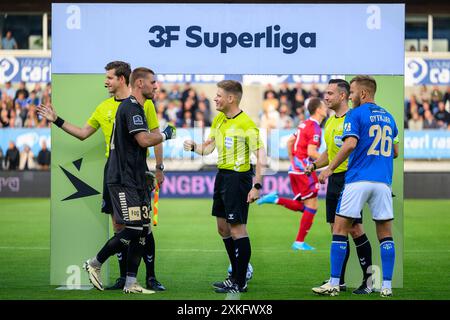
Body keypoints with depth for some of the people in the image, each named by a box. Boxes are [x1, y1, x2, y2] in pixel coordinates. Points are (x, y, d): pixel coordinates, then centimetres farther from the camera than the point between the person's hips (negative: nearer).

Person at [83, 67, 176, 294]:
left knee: (142, 231, 5)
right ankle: (95, 264, 4)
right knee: (132, 230, -12)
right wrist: (165, 134, -7)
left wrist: (144, 172, 27)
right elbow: (144, 139, -25)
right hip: (123, 180, -10)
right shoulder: (131, 108, -13)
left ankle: (131, 283, 6)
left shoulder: (135, 107, 20)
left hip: (134, 180, 10)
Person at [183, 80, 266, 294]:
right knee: (223, 229, 14)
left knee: (237, 230, -6)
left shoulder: (246, 124, -15)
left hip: (238, 178, -9)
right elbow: (208, 147, 16)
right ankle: (236, 275, 25)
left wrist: (256, 186, -21)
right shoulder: (218, 119, 10)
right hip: (222, 175, 9)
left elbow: (260, 157, -17)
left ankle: (240, 283, -1)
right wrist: (194, 147, -5)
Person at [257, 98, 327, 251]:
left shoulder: (304, 124, 15)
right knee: (312, 206, -2)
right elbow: (311, 152, -20)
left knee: (301, 207, 13)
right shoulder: (315, 127, -12)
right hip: (304, 169, -9)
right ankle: (299, 242, -2)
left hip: (295, 168, 9)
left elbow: (290, 141, 21)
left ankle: (275, 199, -2)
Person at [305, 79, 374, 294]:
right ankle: (339, 282, 13)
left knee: (354, 228, -8)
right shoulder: (330, 122, 16)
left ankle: (369, 279, 0)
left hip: (349, 178, -8)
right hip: (334, 180, 8)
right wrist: (314, 165, 10)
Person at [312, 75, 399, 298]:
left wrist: (330, 168, -10)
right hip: (383, 181, 5)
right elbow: (395, 152, 22)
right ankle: (387, 287, 3)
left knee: (340, 230, 2)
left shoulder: (355, 114, -3)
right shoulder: (388, 117, 16)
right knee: (385, 234, 6)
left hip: (358, 179, -5)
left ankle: (334, 284, -1)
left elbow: (350, 144, -17)